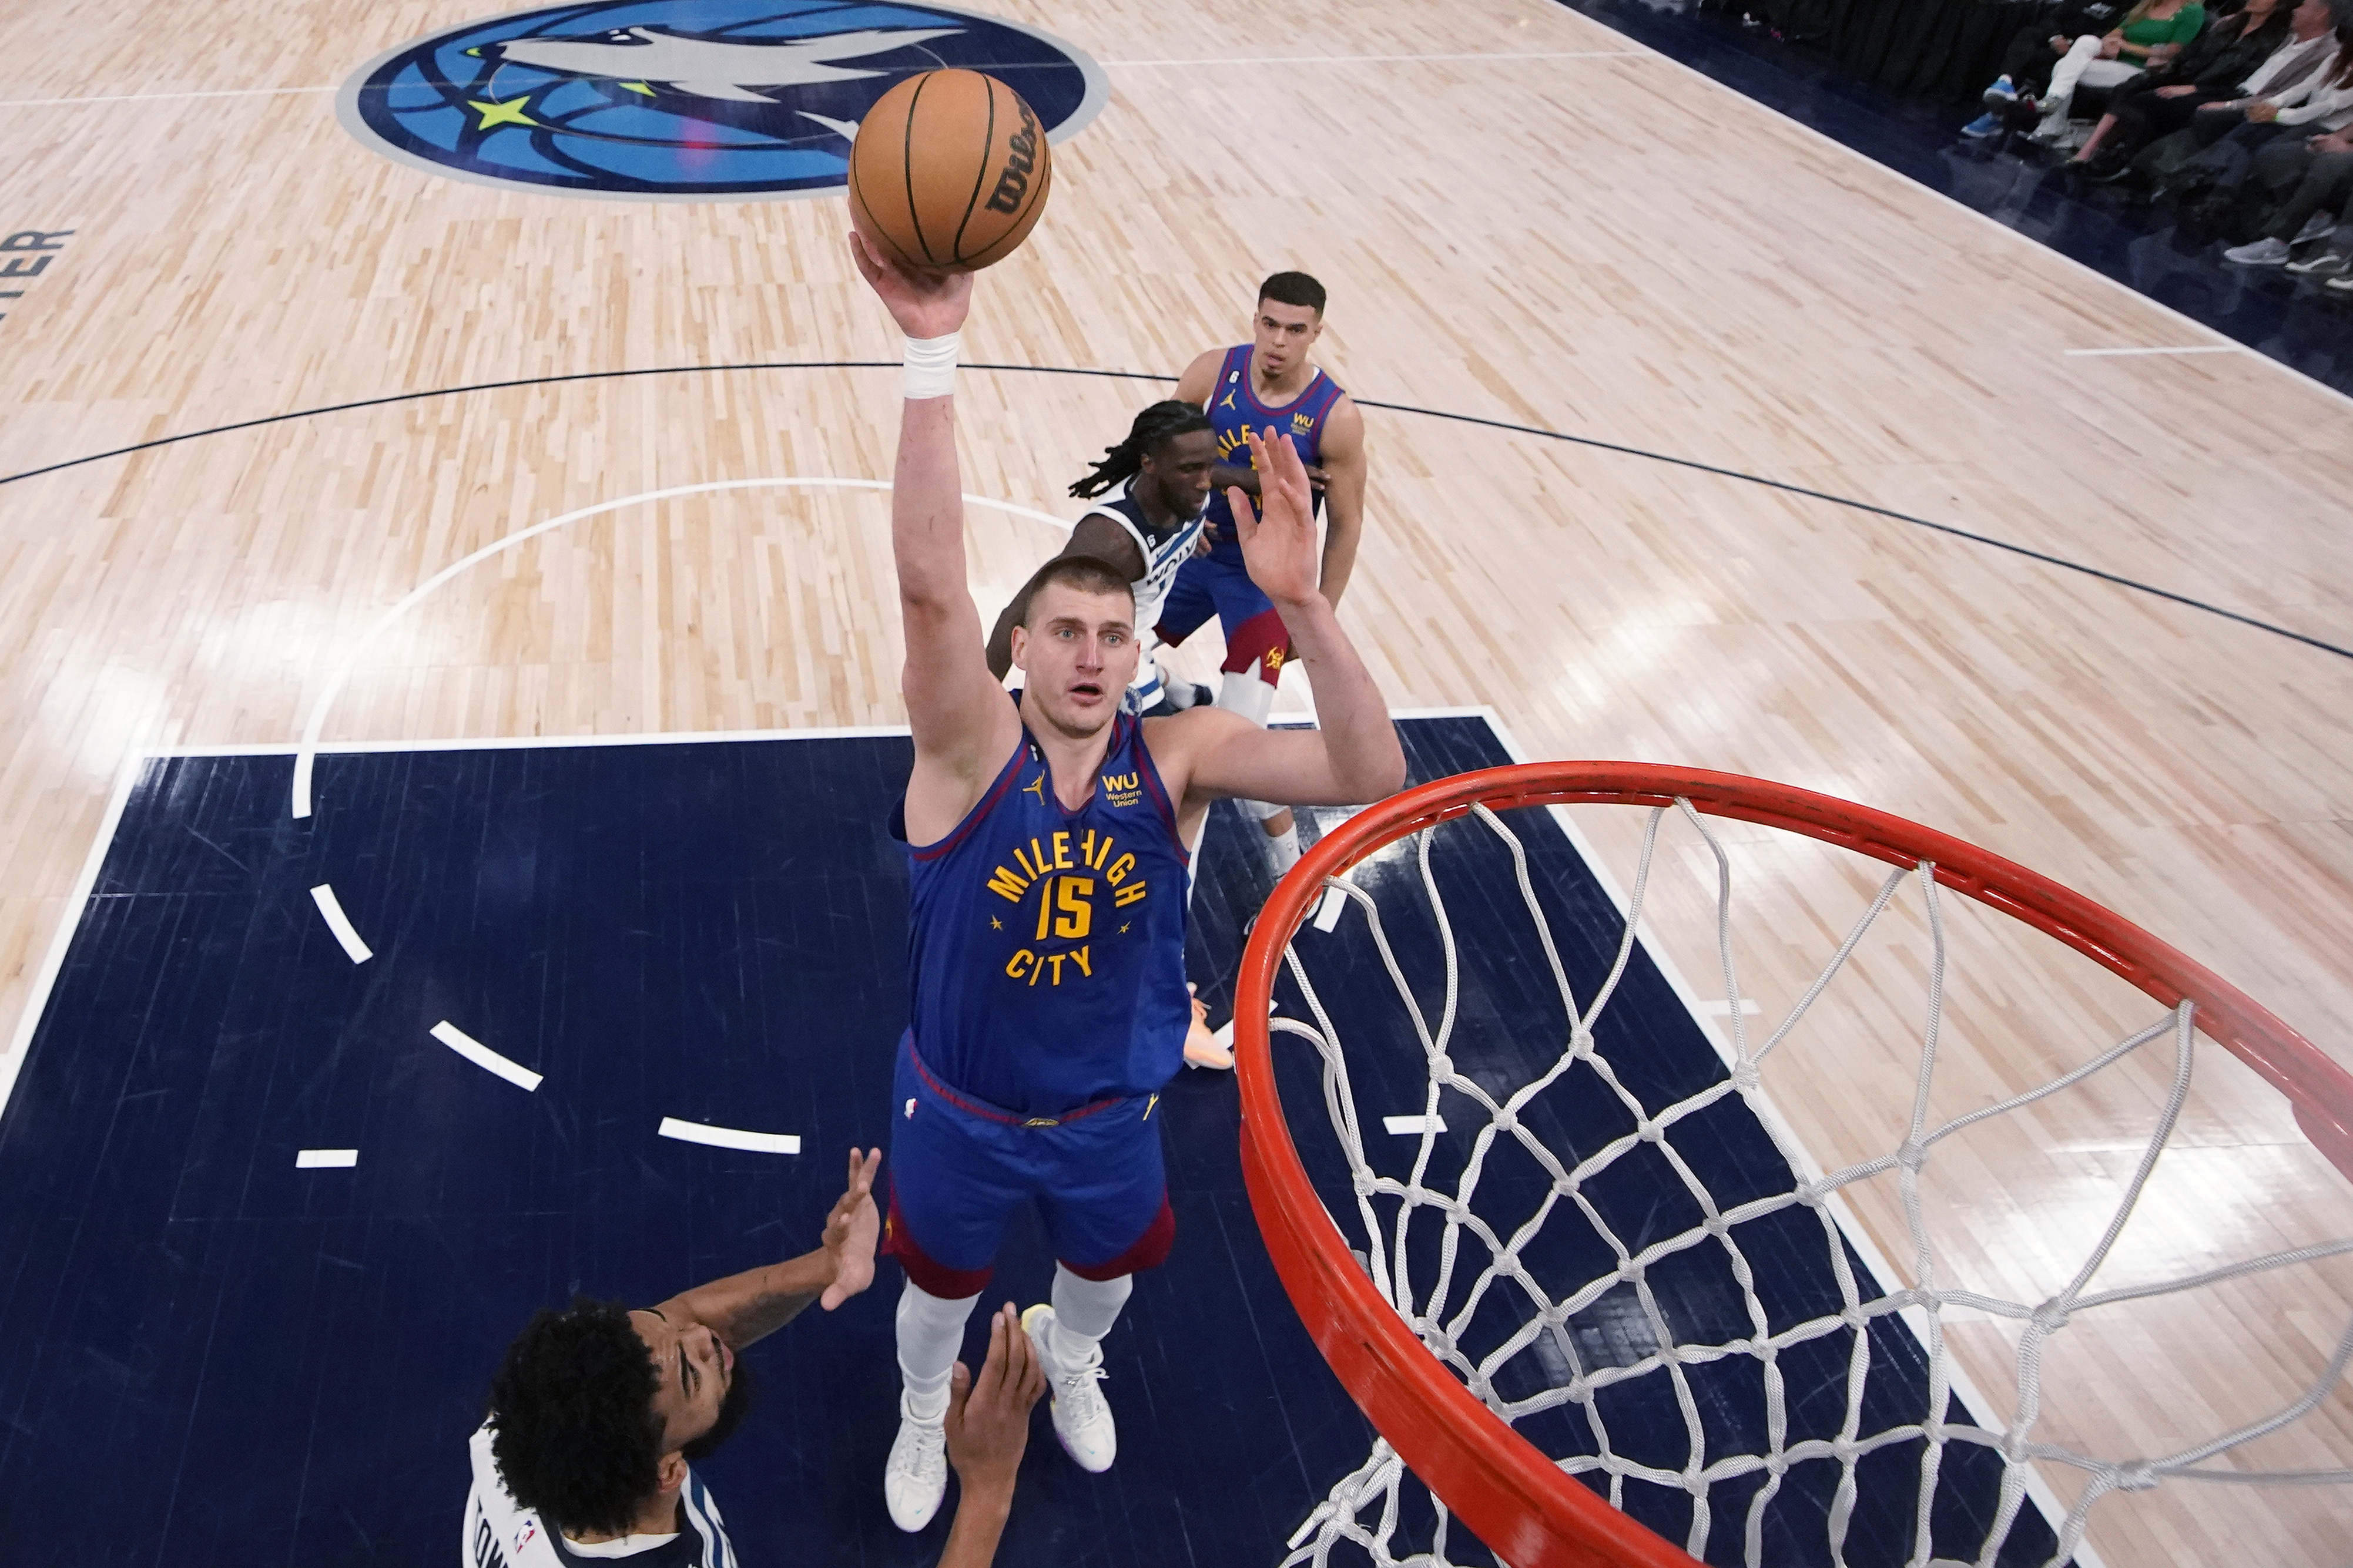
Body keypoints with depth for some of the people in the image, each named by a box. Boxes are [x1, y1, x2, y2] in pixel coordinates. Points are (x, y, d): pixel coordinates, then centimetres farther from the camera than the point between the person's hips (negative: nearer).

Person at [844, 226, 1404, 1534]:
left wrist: (1299, 601, -50)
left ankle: (1068, 1357, 68)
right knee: (943, 1283, 25)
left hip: (1112, 1113, 2)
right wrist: (934, 351, -56)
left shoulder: (1179, 756, -21)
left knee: (1112, 1265, 30)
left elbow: (1372, 773, -35)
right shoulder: (974, 748, -26)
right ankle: (925, 1413, 62)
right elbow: (930, 585, -45)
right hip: (963, 1111, -2)